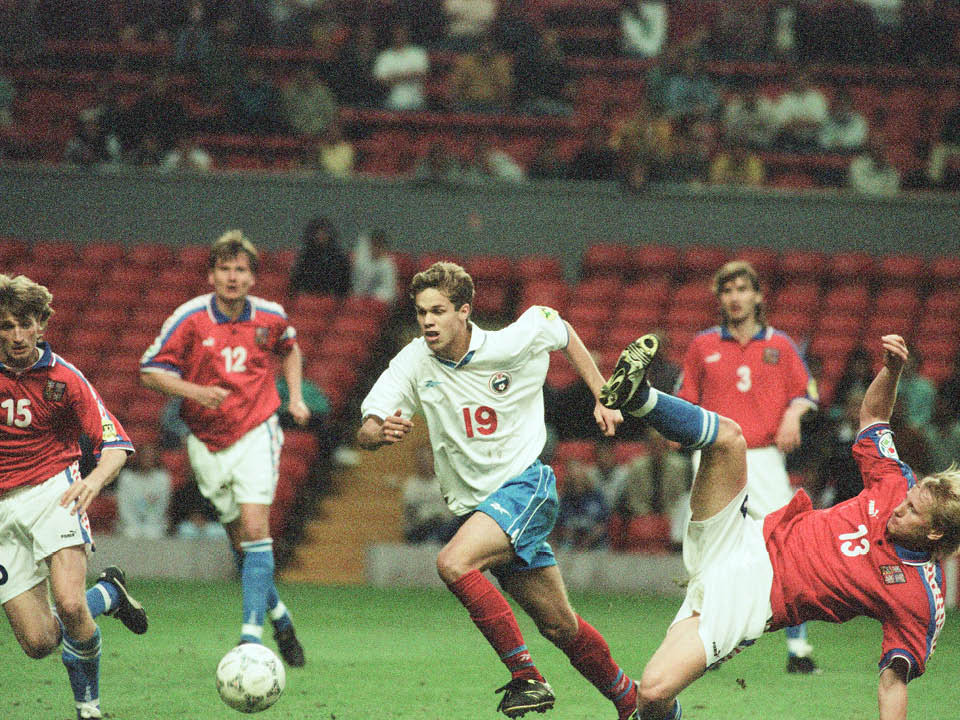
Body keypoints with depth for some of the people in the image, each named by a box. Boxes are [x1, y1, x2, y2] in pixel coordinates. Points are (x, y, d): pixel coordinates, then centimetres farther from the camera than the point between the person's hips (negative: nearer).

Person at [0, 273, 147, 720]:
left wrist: (96, 478, -28)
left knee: (69, 604, -28)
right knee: (38, 643, -4)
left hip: (52, 492, -2)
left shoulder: (62, 379, -7)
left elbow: (116, 443, -7)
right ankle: (108, 594, 29)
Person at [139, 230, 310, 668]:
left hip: (256, 434, -1)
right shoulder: (190, 319, -10)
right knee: (239, 540, 7)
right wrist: (195, 391, -22)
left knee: (254, 528, -17)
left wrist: (295, 396, 10)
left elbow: (289, 349, 22)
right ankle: (279, 616, 31)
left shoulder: (270, 317, -1)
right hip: (207, 441, 1)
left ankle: (251, 636, -20)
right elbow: (150, 372, -7)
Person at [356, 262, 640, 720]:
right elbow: (365, 433, -12)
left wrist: (602, 398, 11)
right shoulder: (414, 363, -6)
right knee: (559, 626, 7)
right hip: (472, 505, 4)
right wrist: (382, 432, -37)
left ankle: (526, 677, -22)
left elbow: (561, 329, 11)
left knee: (453, 562, -29)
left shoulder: (514, 343, -11)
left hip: (525, 483, -4)